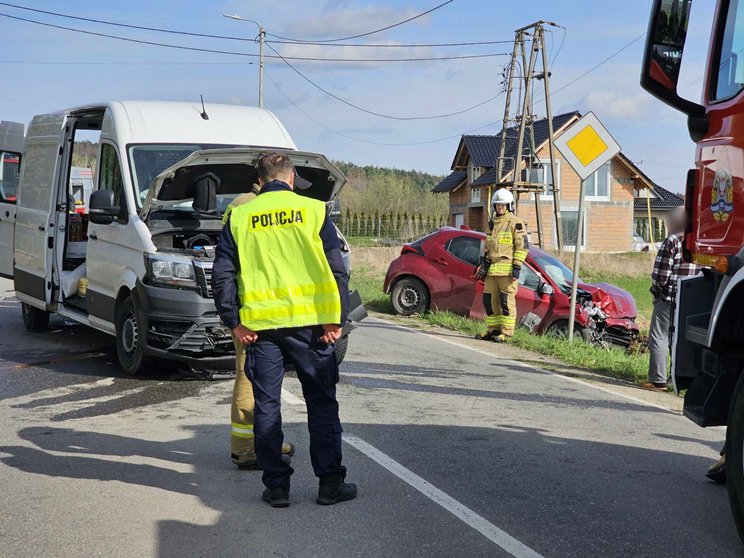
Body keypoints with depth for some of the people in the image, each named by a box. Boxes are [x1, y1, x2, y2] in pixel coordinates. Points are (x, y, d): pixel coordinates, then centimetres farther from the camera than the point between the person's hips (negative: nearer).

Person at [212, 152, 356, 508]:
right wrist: (336, 319, -1)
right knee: (322, 402, 8)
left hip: (259, 325, 1)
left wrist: (233, 321, 6)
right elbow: (337, 269, -3)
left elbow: (222, 274, 4)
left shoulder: (239, 218, 6)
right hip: (309, 321, -1)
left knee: (266, 405, 9)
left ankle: (276, 485, 10)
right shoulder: (313, 210, 2)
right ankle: (330, 482, 10)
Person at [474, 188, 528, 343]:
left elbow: (522, 247, -8)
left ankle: (506, 332, -1)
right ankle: (493, 330, 18)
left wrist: (517, 267, -14)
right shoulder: (493, 224, 20)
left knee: (507, 302, -5)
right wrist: (483, 266, 19)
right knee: (490, 301, 8)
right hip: (492, 270, 7)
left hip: (507, 270, -7)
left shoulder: (515, 223, -4)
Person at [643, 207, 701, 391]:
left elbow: (661, 272, -15)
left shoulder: (673, 241, -11)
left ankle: (658, 380, -5)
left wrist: (656, 291, 1)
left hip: (669, 299, -7)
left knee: (659, 338, -1)